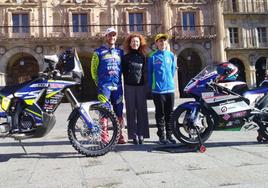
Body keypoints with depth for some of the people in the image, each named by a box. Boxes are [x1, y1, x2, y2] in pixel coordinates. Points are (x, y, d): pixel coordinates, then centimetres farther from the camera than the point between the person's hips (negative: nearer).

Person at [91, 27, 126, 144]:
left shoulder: (120, 52, 16)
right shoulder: (98, 52, 6)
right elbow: (93, 69, 7)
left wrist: (120, 82, 12)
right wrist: (98, 83, 4)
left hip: (118, 86, 3)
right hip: (104, 86, -3)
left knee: (119, 111, 4)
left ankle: (120, 135, 11)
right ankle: (104, 135, -4)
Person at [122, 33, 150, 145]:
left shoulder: (143, 57, 11)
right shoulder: (125, 58, 8)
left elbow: (146, 72, 12)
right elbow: (123, 72, 7)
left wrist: (146, 85, 5)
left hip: (141, 86, 1)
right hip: (129, 86, -1)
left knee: (141, 111, -1)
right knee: (131, 111, -1)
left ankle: (141, 134, 5)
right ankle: (134, 135, 4)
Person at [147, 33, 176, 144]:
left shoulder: (171, 55, 9)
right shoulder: (153, 56, -1)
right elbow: (149, 72, 2)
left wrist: (169, 81, 14)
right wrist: (152, 86, 0)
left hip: (170, 89, 3)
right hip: (158, 90, -3)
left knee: (169, 113, 8)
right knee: (160, 114, 3)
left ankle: (169, 135, 19)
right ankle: (161, 136, 11)